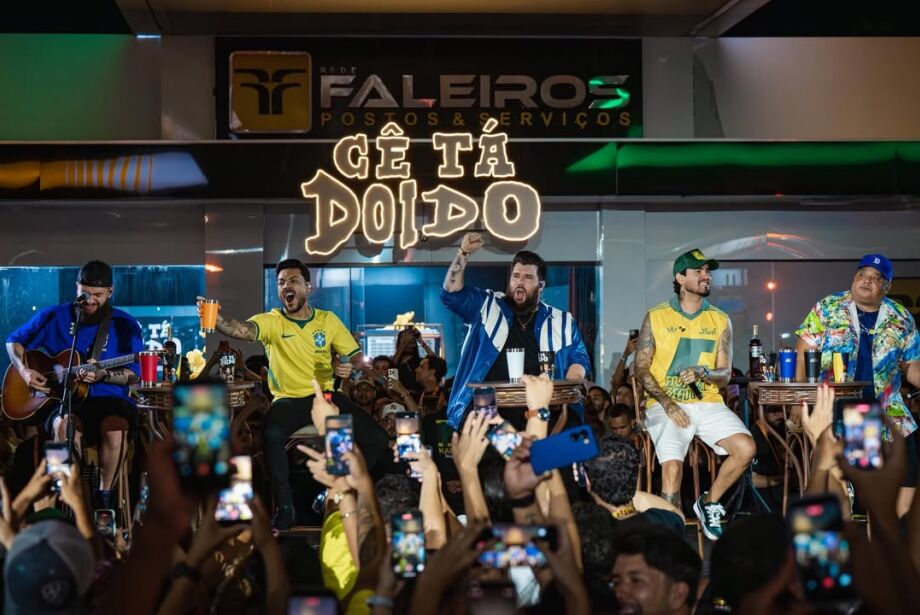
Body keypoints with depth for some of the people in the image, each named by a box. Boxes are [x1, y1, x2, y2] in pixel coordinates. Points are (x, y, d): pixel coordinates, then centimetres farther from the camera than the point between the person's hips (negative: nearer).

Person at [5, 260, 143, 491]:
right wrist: (24, 371, -1)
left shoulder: (124, 325, 5)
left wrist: (102, 375, -17)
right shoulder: (55, 317, 7)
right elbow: (13, 341, 18)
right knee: (65, 426, -36)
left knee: (115, 429, -35)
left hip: (108, 398, 0)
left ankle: (105, 491, -14)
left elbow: (132, 375, 2)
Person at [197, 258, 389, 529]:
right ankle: (284, 508, -20)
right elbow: (241, 329, -24)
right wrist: (215, 317, -46)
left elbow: (356, 356, 9)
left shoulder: (328, 320, 6)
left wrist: (351, 367, -17)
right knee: (272, 434, -35)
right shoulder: (271, 321, -2)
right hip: (289, 400, -2)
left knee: (375, 437, -14)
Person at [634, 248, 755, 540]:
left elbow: (725, 374, 11)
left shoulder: (720, 320, 13)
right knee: (672, 465, -28)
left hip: (707, 403, 3)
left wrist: (703, 373, -13)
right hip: (666, 405, -3)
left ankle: (709, 503, 5)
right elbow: (641, 368, 2)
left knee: (746, 448, -19)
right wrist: (667, 403, -12)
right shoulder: (656, 317, 5)